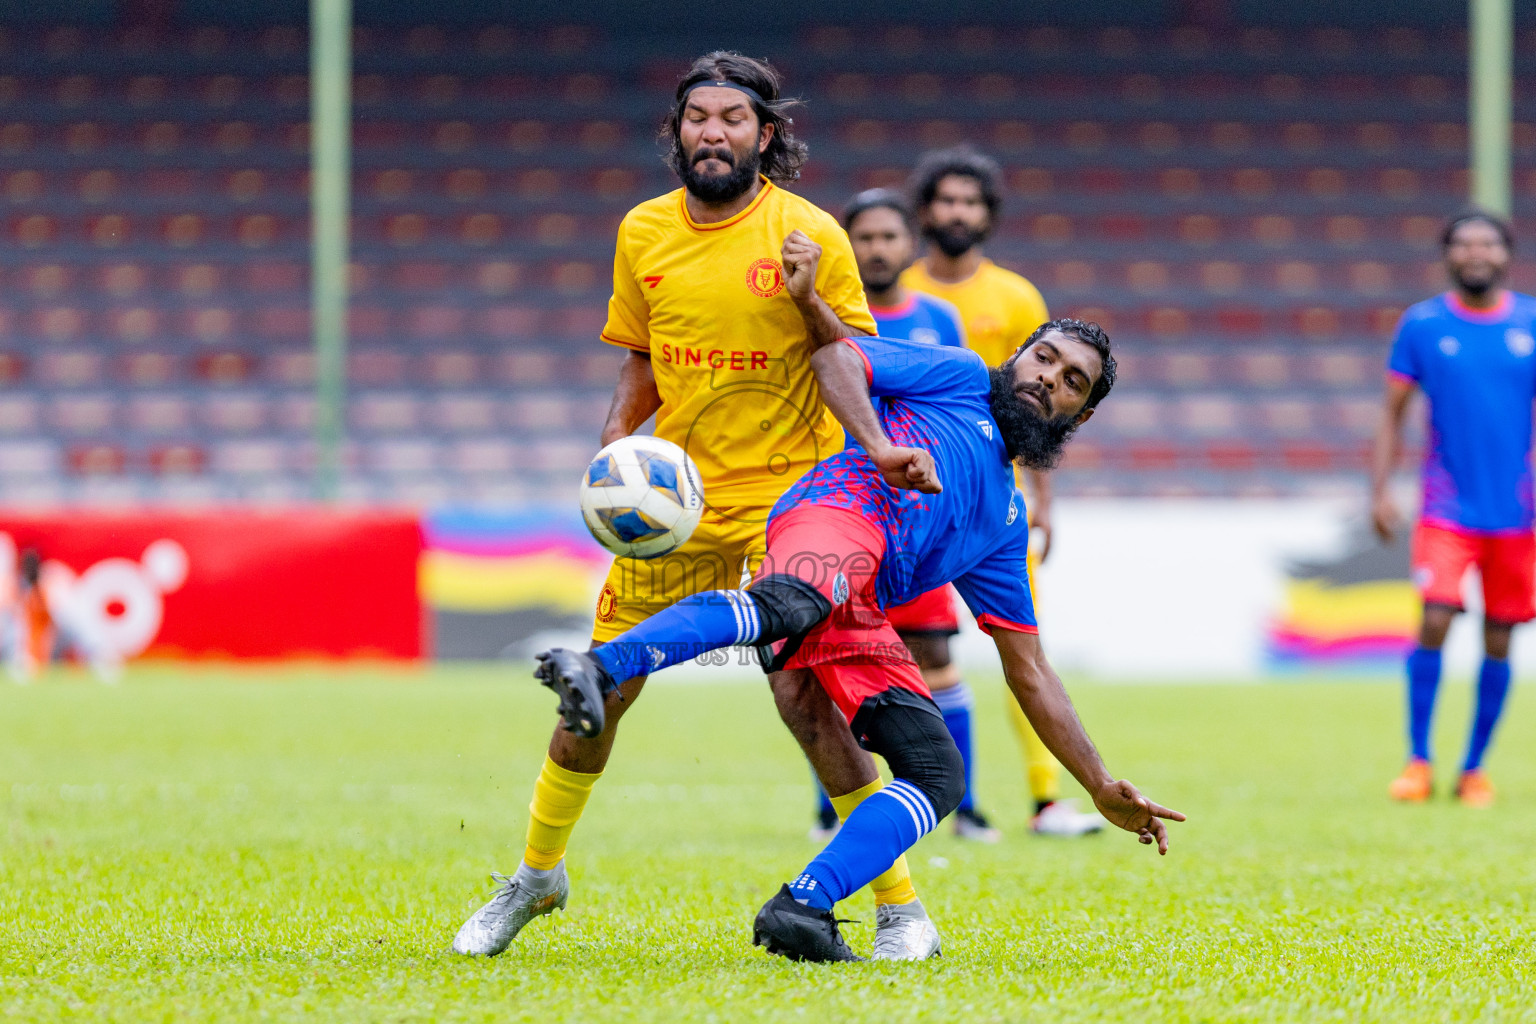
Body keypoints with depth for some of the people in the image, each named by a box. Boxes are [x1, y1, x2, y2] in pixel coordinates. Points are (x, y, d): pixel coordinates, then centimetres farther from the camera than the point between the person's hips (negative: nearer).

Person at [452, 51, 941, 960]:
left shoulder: (807, 234, -7)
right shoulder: (644, 232, 6)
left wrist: (808, 301, -23)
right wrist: (615, 439, 0)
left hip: (785, 496, -4)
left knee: (806, 697, -16)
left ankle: (901, 909, -6)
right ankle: (538, 874, 28)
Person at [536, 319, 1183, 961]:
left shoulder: (1006, 523, 39)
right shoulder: (959, 378, 25)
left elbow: (1029, 674, 39)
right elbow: (834, 354, 9)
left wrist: (1102, 788, 35)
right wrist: (880, 449, -8)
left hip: (858, 616, 7)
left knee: (940, 776, -8)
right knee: (785, 605, -41)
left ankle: (802, 909, -18)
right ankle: (598, 668, -62)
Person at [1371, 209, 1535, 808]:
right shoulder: (1423, 325, 1)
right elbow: (1393, 416, 6)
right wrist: (1379, 491, -3)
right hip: (1447, 508, -1)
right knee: (1434, 621, -15)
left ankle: (1474, 769, 15)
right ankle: (1418, 762, -4)